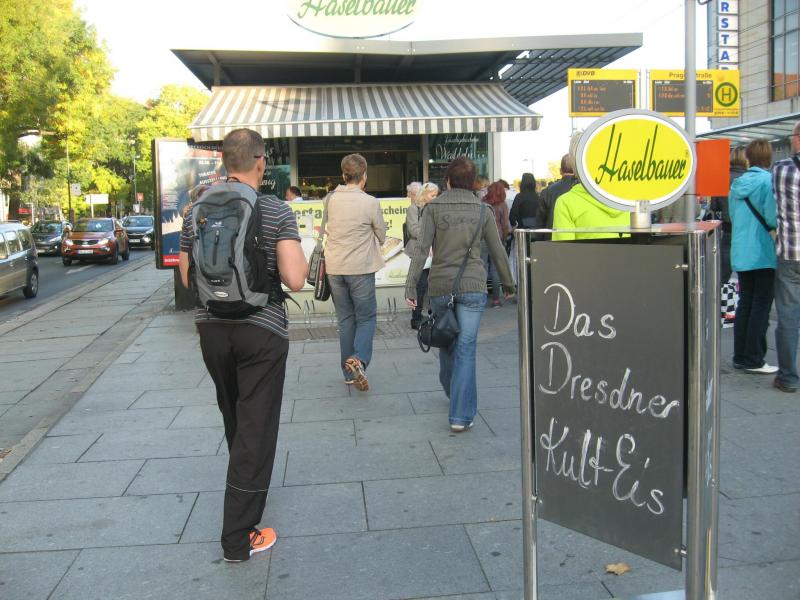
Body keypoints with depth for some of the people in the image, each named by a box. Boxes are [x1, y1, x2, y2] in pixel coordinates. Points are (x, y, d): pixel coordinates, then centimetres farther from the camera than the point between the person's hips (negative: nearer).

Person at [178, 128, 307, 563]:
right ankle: (238, 538, 7)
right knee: (255, 429, 2)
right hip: (261, 330, -5)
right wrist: (301, 254, 3)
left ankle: (247, 487, 48)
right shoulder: (277, 213, -10)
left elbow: (187, 278, 9)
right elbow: (294, 279, -17)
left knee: (234, 420, 24)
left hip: (211, 327, 5)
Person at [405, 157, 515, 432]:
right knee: (465, 348, 0)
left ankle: (451, 389, 41)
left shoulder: (433, 208, 0)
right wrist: (508, 284, 21)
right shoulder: (482, 211, 3)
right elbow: (498, 252, 8)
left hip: (440, 286, 1)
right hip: (473, 286, -1)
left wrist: (410, 286, -10)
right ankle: (461, 415, -4)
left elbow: (422, 249, -10)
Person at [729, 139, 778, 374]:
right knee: (761, 307, 1)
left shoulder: (737, 184, 7)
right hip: (764, 254, -6)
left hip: (740, 254, 6)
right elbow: (772, 217, -18)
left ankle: (740, 357, 18)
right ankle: (753, 360, 4)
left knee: (745, 304, 13)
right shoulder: (769, 180, -12)